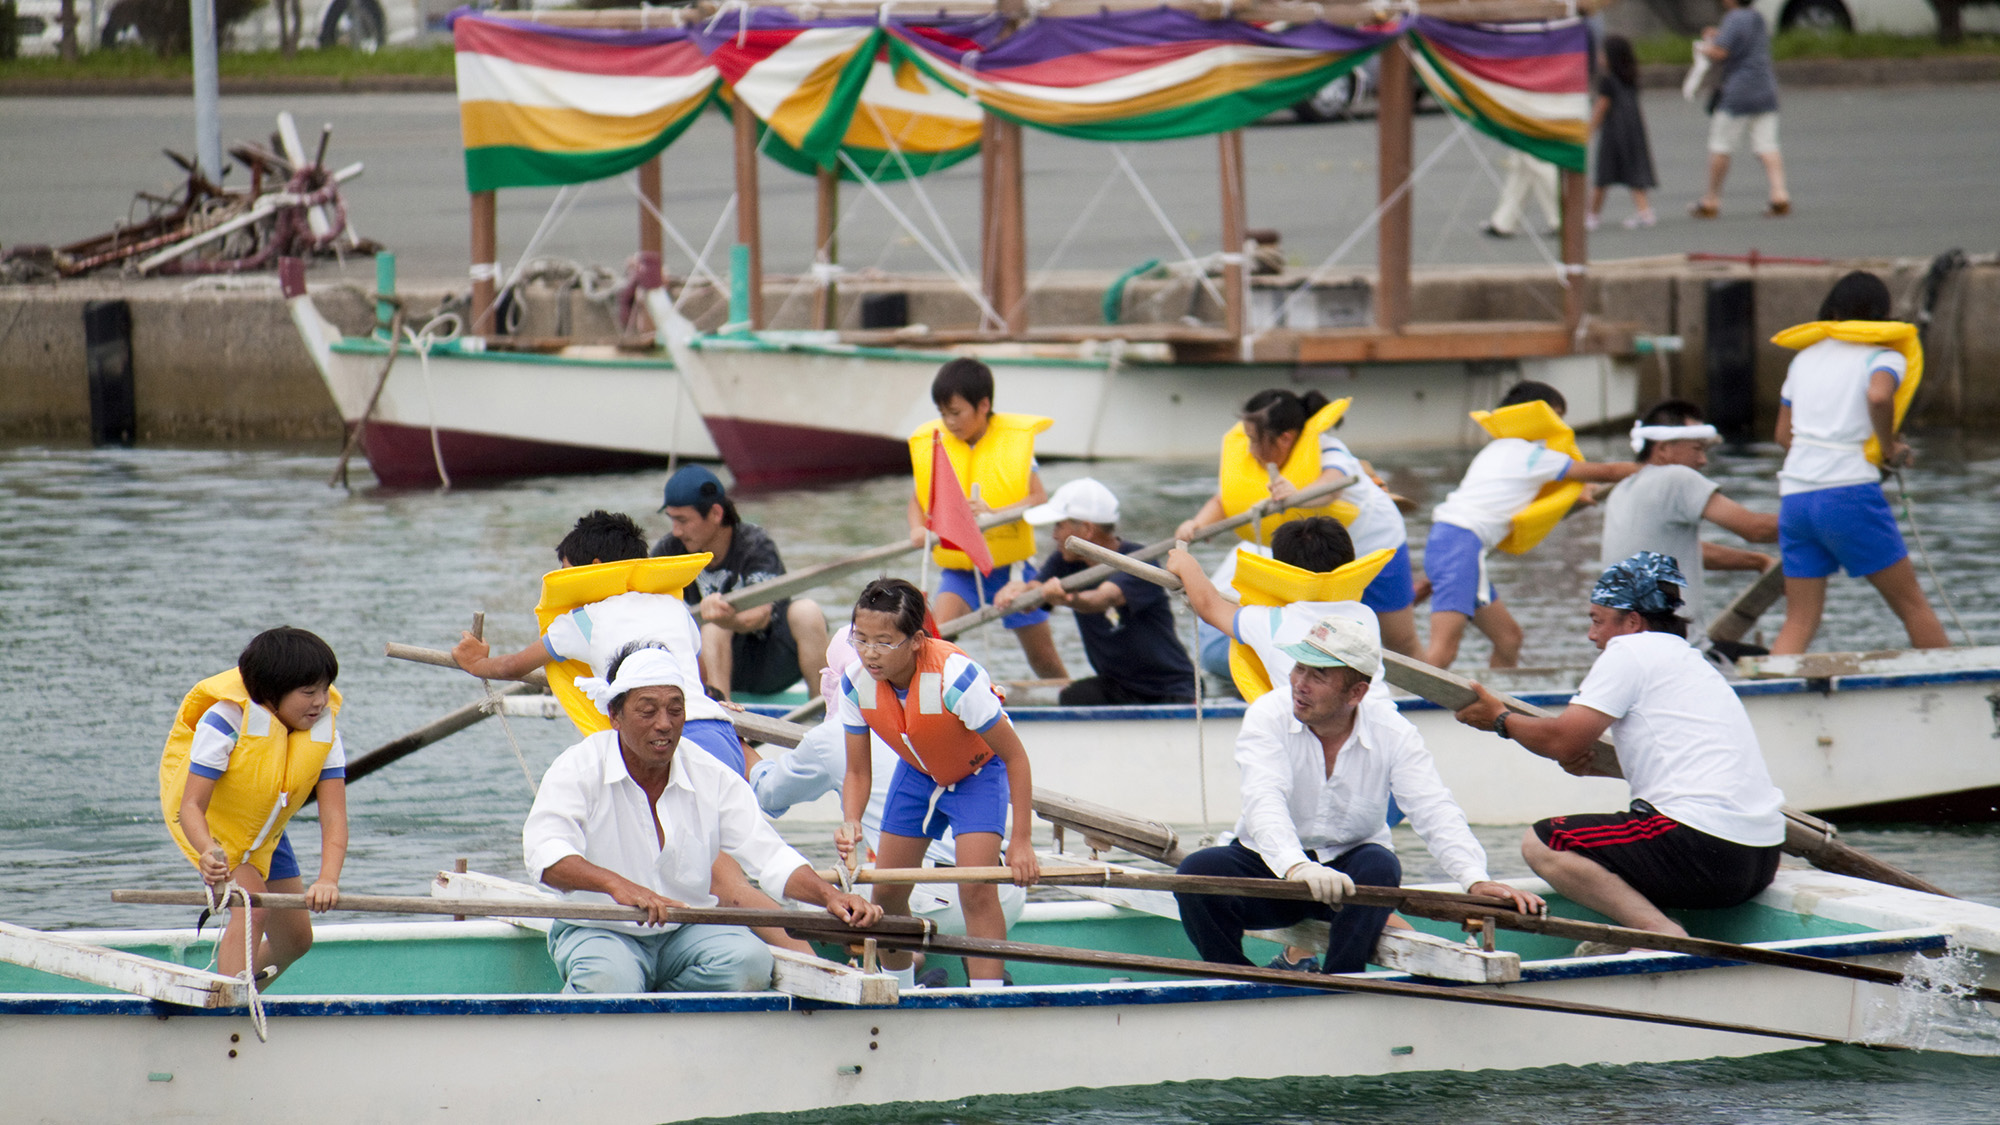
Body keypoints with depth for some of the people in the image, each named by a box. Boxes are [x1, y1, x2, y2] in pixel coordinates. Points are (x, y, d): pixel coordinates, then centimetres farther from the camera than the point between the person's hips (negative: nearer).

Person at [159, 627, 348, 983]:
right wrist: (209, 852, -60)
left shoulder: (324, 731, -20)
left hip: (264, 832, 6)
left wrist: (328, 879, -47)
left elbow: (333, 817, -28)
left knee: (296, 939, 10)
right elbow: (191, 806, -38)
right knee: (250, 912, -29)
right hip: (210, 823, -6)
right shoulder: (226, 721, -33)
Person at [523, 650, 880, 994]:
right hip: (601, 932, -4)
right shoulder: (578, 770, -10)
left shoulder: (713, 778, 1)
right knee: (610, 981, -38)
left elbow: (770, 856, -4)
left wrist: (829, 896, -25)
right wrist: (616, 884, -46)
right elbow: (545, 854, -27)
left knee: (750, 960, -27)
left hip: (687, 932, 4)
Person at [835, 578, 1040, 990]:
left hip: (978, 772, -5)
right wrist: (850, 824, -35)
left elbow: (1015, 757, -28)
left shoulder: (956, 678, -40)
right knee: (886, 894, 5)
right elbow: (858, 772, -13)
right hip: (917, 772, 5)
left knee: (976, 891, -21)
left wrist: (1021, 841, -28)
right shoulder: (855, 683, -25)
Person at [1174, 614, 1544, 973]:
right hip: (1272, 863, 0)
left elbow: (1434, 812, -19)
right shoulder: (1269, 715, -16)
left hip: (1348, 866, 0)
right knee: (1198, 870, -27)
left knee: (1378, 866, -33)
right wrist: (1297, 867, -53)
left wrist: (1475, 879, -39)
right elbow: (1264, 801, -33)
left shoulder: (1393, 733, -11)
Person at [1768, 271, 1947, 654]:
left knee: (1799, 622, 5)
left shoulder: (1806, 357, 18)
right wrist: (1890, 450, -7)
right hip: (1849, 491, -5)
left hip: (1794, 495, 5)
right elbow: (1879, 396, -21)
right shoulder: (1884, 357, 2)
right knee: (1911, 602, 6)